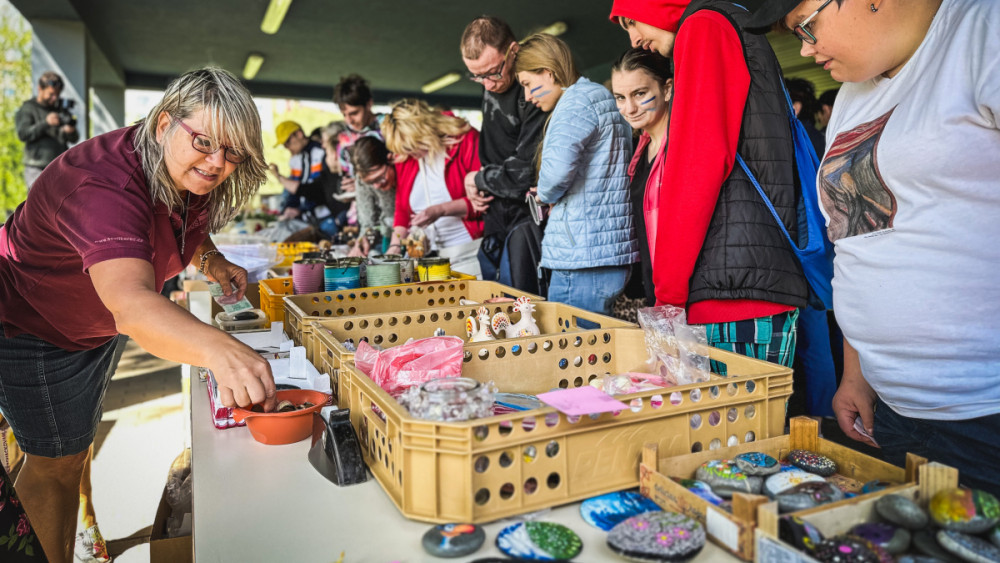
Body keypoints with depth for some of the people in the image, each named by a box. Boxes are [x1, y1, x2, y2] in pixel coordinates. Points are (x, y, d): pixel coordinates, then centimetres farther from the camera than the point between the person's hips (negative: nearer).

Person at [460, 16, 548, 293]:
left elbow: (525, 171, -23)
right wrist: (479, 191, 7)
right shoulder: (491, 87, 9)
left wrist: (477, 179, -7)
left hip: (525, 218, -9)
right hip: (496, 217, 9)